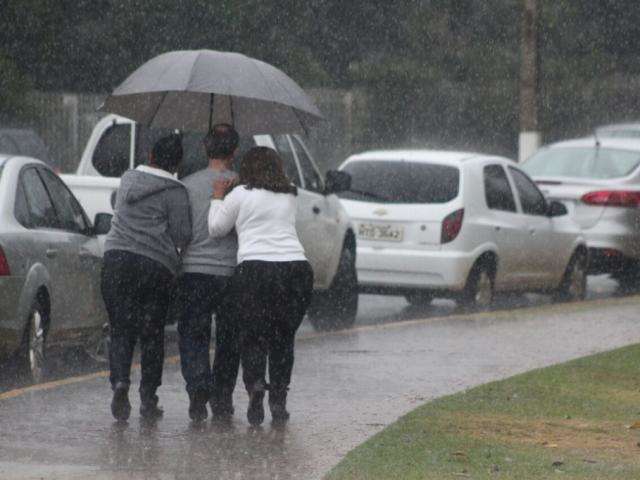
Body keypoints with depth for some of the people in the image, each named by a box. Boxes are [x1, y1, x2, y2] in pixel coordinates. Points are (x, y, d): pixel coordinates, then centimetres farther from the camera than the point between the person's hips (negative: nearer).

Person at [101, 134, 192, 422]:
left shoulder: (128, 180, 15)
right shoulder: (175, 193, -2)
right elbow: (182, 237, -5)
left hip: (116, 258, 3)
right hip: (156, 265, -3)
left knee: (121, 330, 6)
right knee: (152, 333, 7)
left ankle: (120, 380, -19)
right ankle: (148, 399, 7)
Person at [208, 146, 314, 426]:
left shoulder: (241, 195, 5)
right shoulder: (289, 197, 19)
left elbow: (216, 228, 10)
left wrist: (218, 197, 23)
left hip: (256, 268, -3)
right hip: (296, 266, 3)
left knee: (252, 335, 4)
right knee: (284, 338, 11)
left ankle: (255, 382, -20)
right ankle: (279, 400, 6)